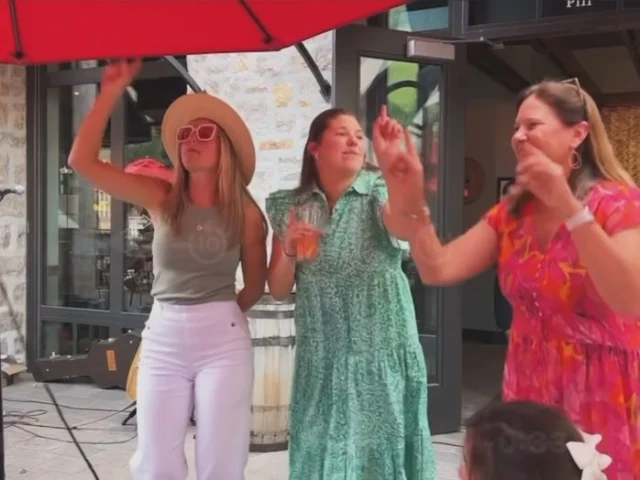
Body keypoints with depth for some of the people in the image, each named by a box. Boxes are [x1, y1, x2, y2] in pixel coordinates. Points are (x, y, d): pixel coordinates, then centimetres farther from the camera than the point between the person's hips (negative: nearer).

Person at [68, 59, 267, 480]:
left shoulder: (246, 212, -1)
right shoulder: (161, 198, 1)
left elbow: (256, 285, 11)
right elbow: (82, 160, -8)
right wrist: (112, 91, -9)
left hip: (224, 340, -1)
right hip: (162, 338, 2)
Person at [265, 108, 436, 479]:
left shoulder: (379, 188, -4)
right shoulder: (292, 206, 4)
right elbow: (278, 290, 6)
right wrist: (289, 250, -13)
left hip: (381, 350, -2)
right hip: (321, 355, 3)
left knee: (381, 445, 4)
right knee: (321, 448, 10)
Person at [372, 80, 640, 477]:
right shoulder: (512, 212, 5)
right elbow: (439, 270, -7)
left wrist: (568, 208, -37)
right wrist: (410, 200, -21)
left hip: (604, 396, -5)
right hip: (528, 391, 5)